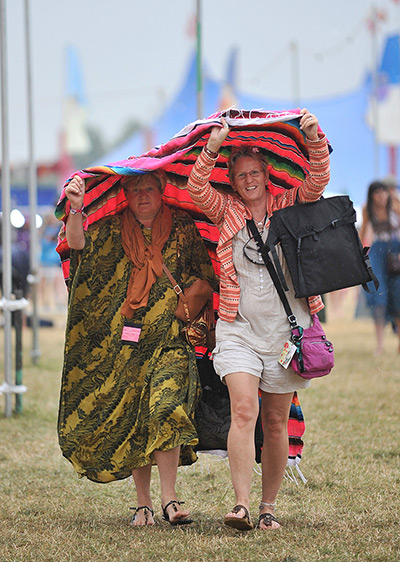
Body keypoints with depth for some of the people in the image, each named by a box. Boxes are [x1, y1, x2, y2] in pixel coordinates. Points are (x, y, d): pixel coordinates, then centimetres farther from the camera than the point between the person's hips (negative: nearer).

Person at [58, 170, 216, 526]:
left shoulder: (182, 229, 9)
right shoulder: (111, 229, 7)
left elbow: (205, 275, 14)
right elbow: (78, 242, -11)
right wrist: (76, 209, -28)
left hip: (168, 337, -1)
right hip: (121, 342, 1)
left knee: (165, 408, -19)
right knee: (129, 418, 1)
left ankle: (169, 497, -14)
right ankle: (143, 503, 10)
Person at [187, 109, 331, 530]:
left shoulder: (288, 206, 7)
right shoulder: (226, 211, 6)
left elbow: (318, 179, -5)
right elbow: (197, 189, -9)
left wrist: (315, 139, -20)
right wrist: (212, 148, -20)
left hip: (285, 326, 1)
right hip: (239, 329, -1)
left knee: (276, 423, 5)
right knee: (243, 410, -16)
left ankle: (268, 507, 14)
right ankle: (241, 504, -21)